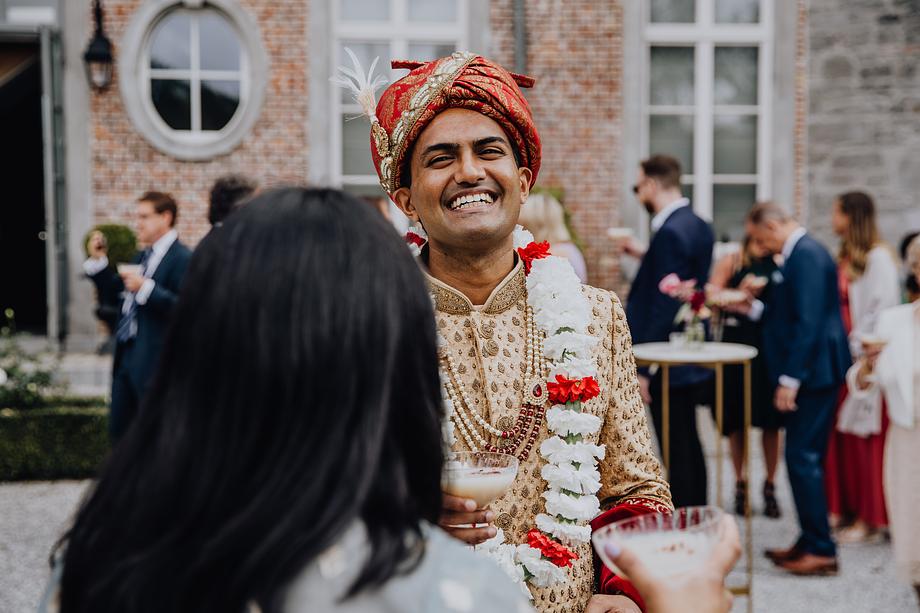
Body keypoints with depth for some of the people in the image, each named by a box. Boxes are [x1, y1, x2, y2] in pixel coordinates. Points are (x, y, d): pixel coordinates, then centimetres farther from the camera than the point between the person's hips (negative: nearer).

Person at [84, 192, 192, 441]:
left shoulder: (182, 259, -13)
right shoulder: (143, 256, 15)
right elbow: (112, 289, 23)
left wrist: (145, 287, -26)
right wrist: (98, 261, 10)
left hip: (154, 361, -9)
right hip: (126, 355, 9)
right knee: (118, 429, 16)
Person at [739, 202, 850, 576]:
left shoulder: (806, 255, -17)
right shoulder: (802, 252, 15)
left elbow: (808, 322, -23)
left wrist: (790, 379, -22)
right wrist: (753, 307, 12)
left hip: (812, 372, -11)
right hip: (809, 373, 11)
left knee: (803, 458, -6)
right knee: (804, 458, 15)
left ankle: (821, 550, 0)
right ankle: (810, 542, 23)